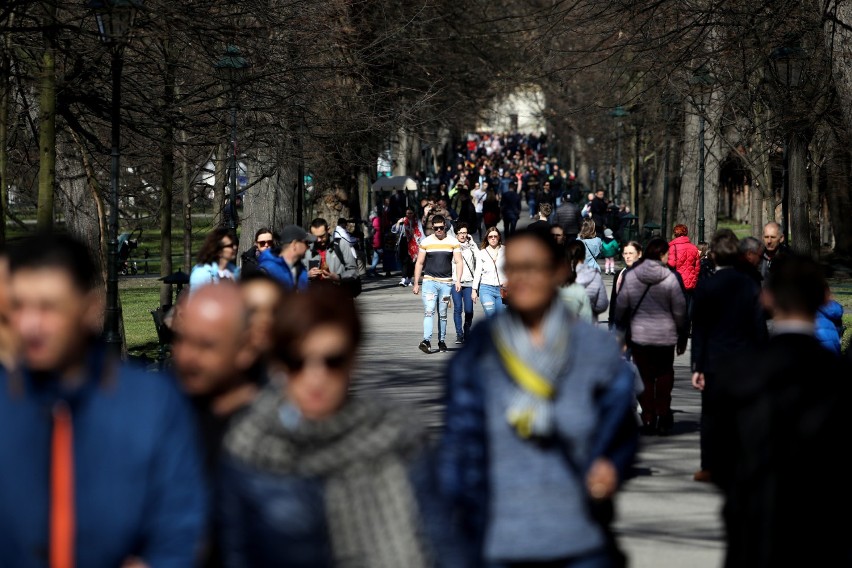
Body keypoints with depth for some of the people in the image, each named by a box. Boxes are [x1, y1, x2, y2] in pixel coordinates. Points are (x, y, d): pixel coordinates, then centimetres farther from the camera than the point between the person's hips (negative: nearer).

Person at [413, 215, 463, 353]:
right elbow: (419, 263, 9)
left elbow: (459, 262, 1)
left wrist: (458, 280, -13)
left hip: (446, 282, 1)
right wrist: (416, 284, 6)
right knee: (428, 311, -15)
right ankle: (427, 341, -25)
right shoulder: (426, 242, 4)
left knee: (443, 314, 7)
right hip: (429, 281, -1)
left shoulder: (453, 242, 4)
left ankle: (442, 341, 18)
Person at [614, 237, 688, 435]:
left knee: (645, 376, 10)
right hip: (665, 335, -2)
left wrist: (620, 330, 15)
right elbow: (679, 310, -6)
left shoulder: (630, 276, -3)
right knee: (664, 374, 13)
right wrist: (682, 335, 7)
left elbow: (620, 306, 1)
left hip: (639, 335, 2)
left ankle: (648, 418, 9)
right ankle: (663, 415, 6)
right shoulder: (670, 278, -10)